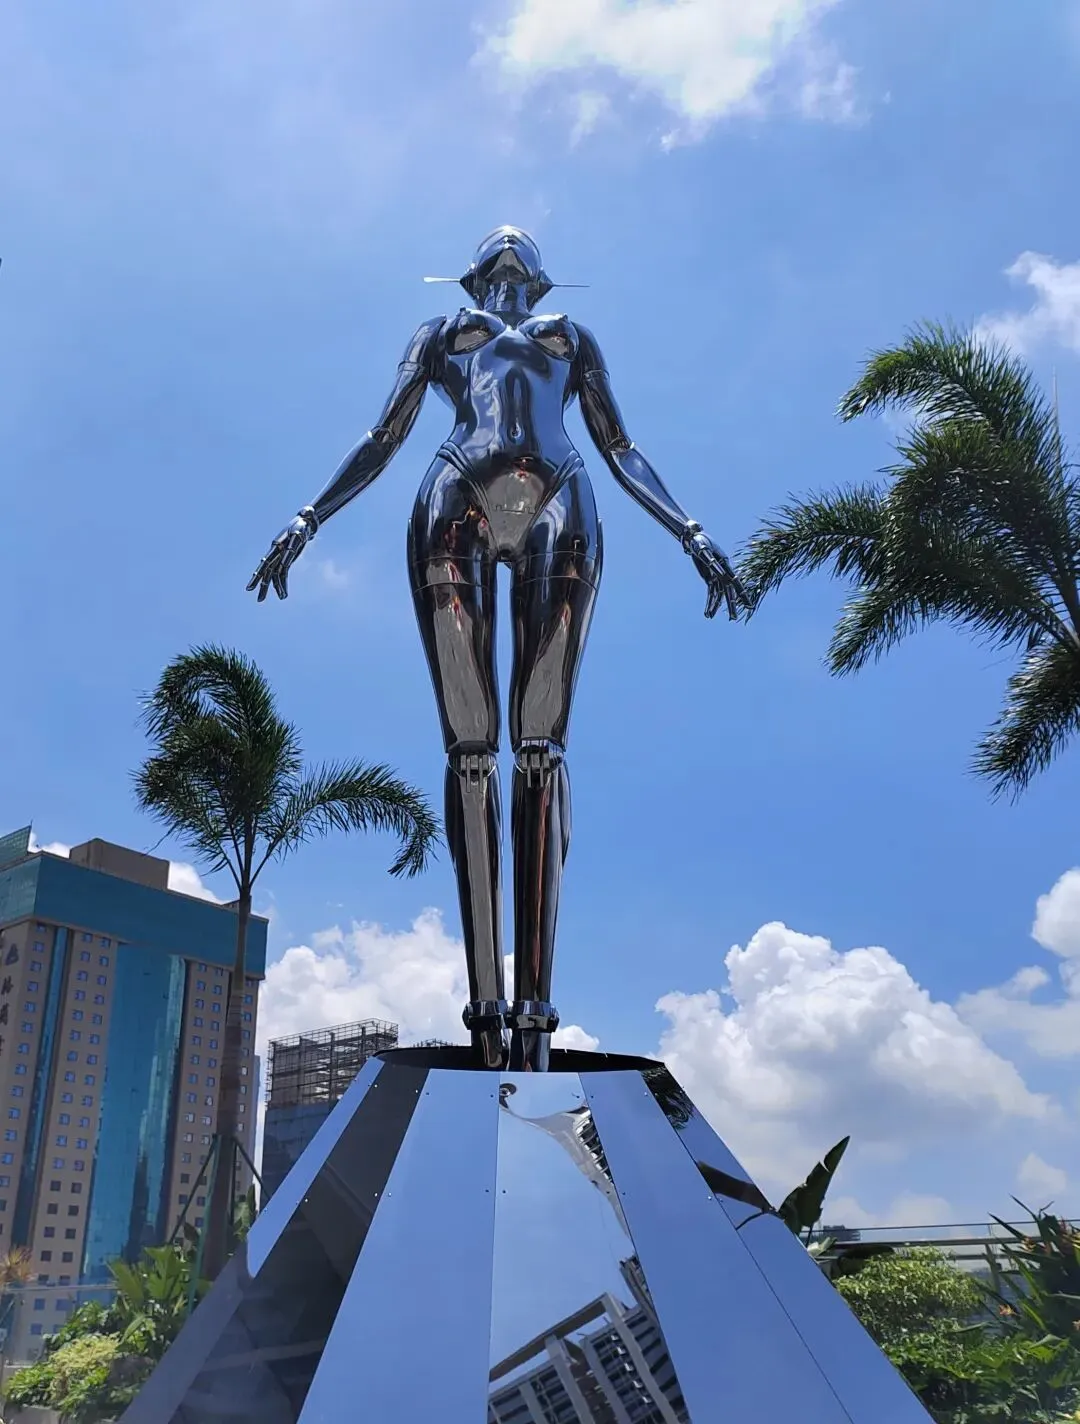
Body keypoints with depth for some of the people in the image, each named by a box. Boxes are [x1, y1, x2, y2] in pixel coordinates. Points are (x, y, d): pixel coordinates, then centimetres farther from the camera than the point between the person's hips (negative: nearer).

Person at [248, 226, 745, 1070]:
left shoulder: (573, 338, 33)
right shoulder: (442, 332, 32)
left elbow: (619, 451, 26)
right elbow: (384, 442, 25)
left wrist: (691, 534, 17)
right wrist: (309, 520, 15)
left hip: (558, 512, 1)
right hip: (456, 509, 0)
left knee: (541, 748, -15)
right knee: (469, 748, -14)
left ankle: (534, 1008, -20)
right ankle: (486, 1003, -18)